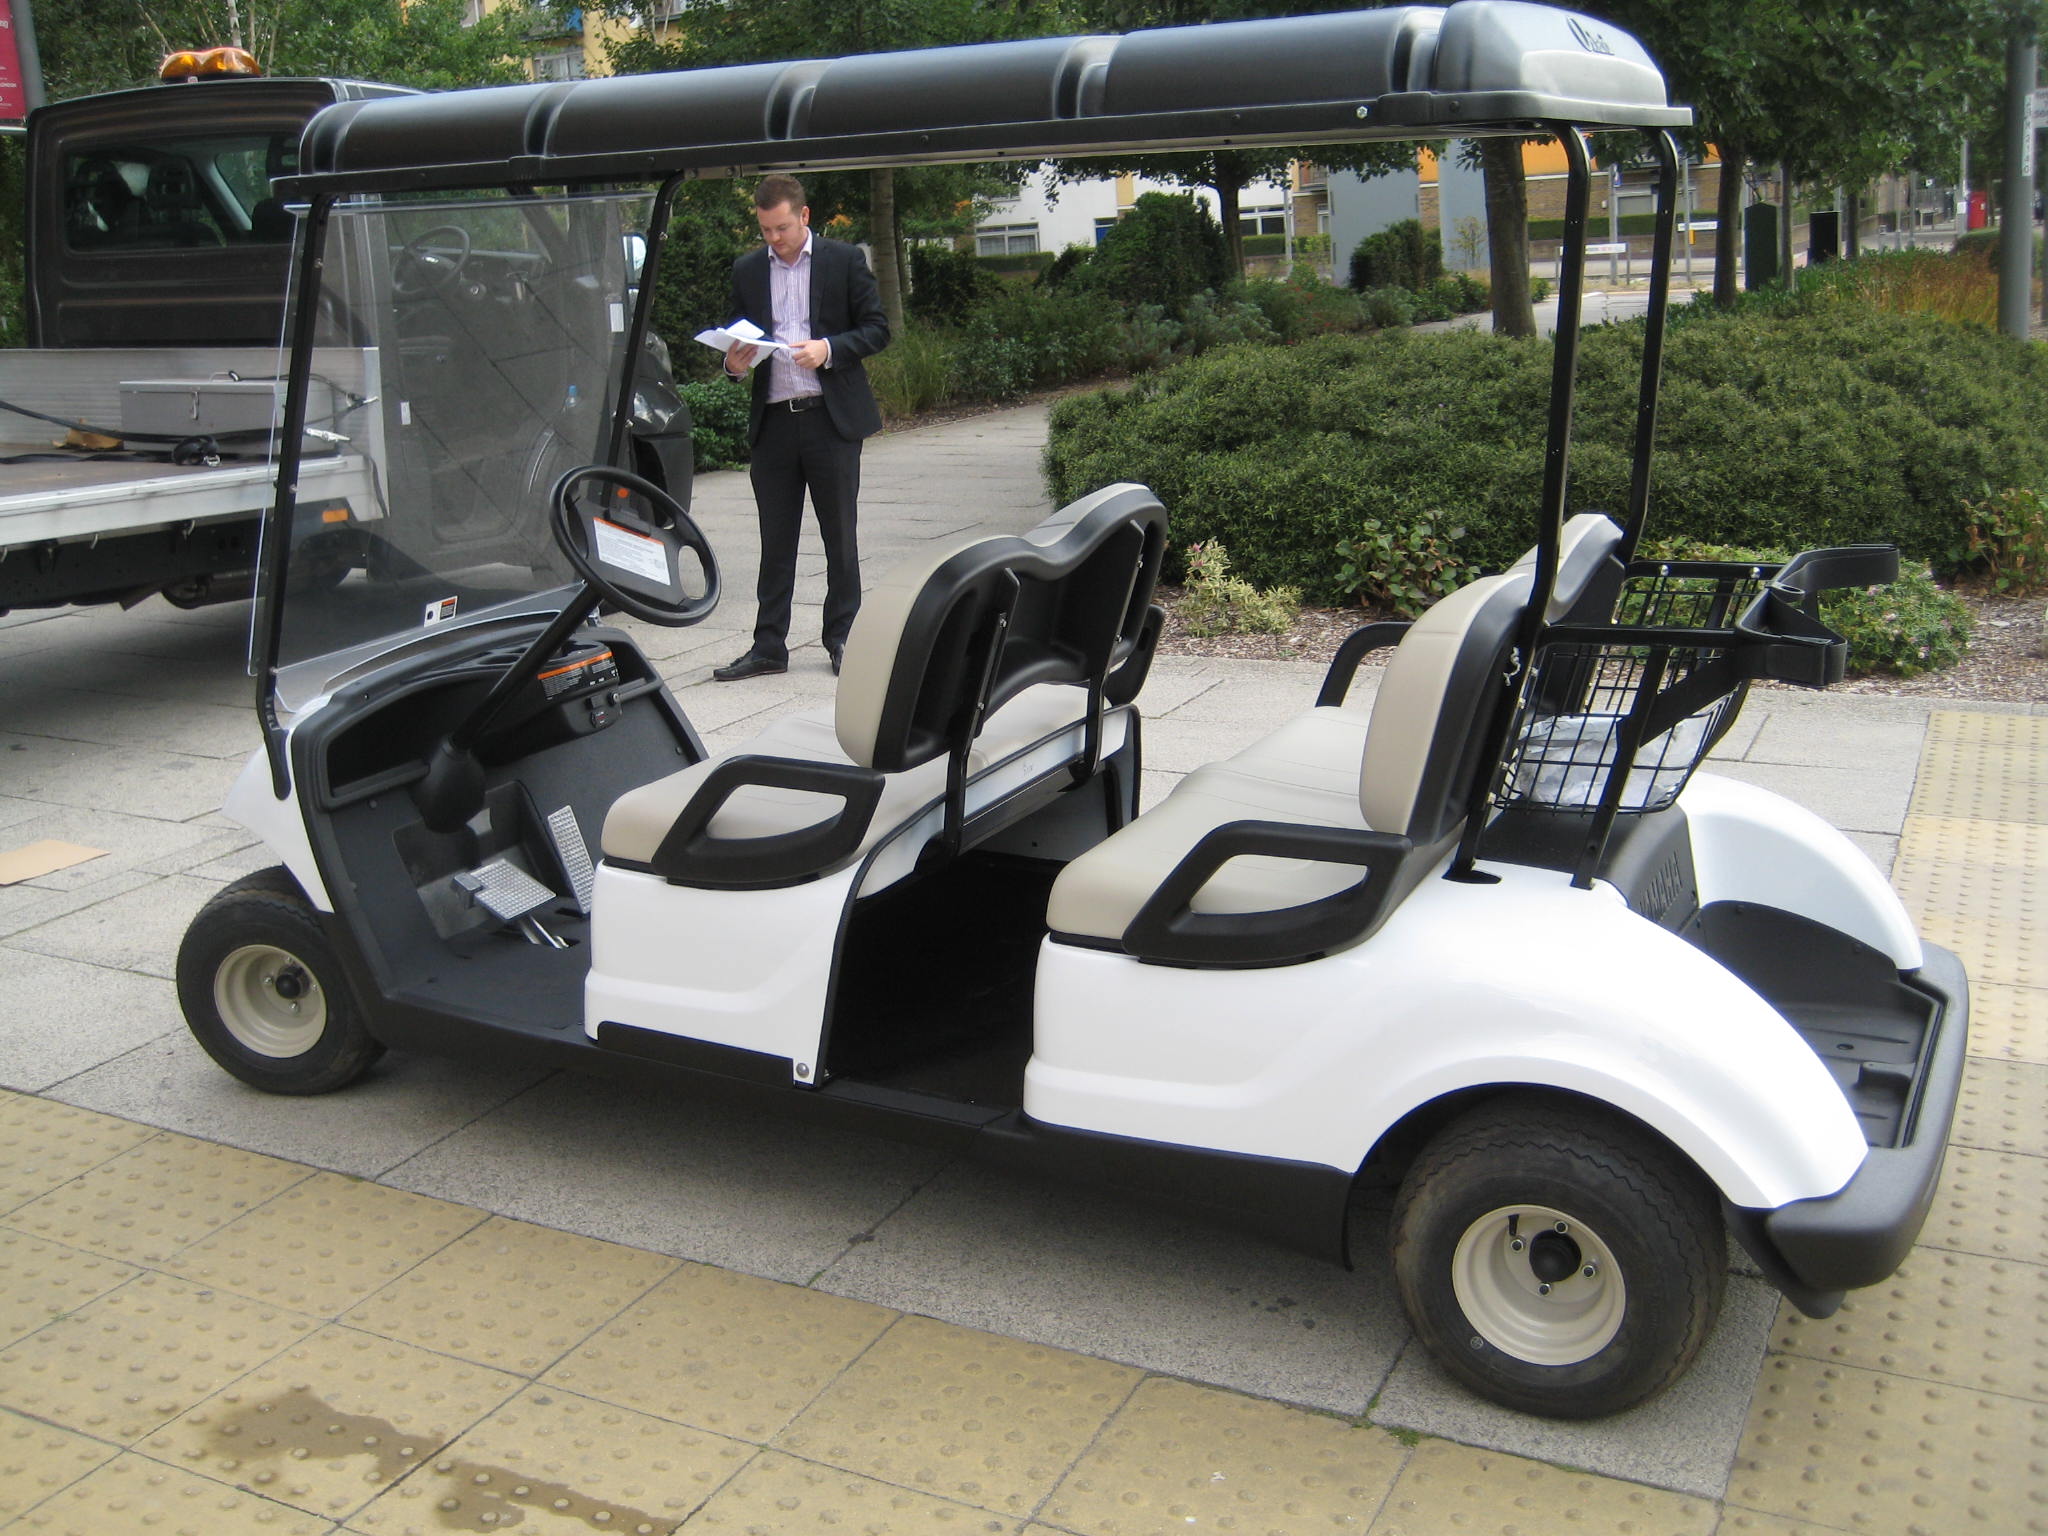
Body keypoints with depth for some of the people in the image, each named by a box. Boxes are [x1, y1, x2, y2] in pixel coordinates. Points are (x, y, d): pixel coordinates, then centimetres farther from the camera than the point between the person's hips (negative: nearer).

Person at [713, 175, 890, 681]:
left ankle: (842, 638, 16)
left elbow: (876, 329, 0)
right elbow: (738, 334, 18)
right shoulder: (747, 270, 12)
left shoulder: (845, 260, 2)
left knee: (840, 535, 5)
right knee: (775, 540, 6)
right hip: (772, 421, 3)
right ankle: (769, 646, 11)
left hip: (831, 417, -3)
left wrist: (828, 349, -15)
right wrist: (734, 362, -4)